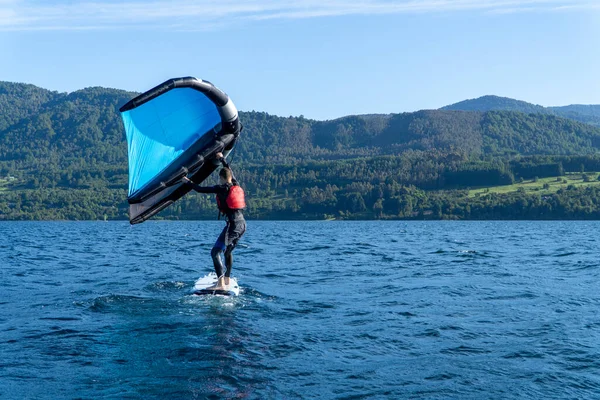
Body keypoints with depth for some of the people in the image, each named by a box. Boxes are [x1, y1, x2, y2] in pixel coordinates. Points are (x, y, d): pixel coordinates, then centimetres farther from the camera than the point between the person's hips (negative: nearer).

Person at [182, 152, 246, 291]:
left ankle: (221, 284, -17)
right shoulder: (236, 185, 12)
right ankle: (227, 281, 29)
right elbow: (230, 171, 32)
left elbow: (201, 189, -1)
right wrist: (222, 158, 47)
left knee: (215, 252, -7)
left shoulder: (222, 188, -7)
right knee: (228, 252, 24)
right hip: (242, 223, 8)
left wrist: (188, 182, 15)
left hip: (233, 224, -8)